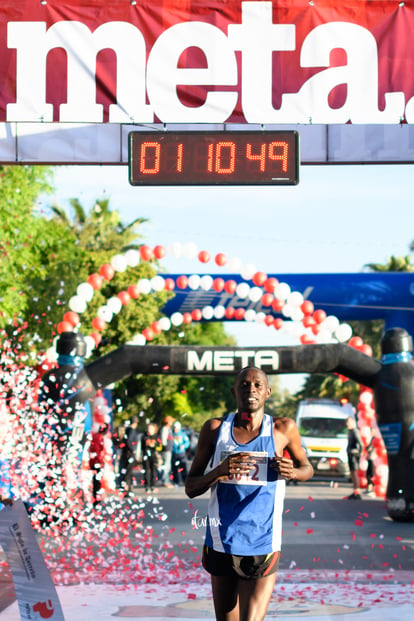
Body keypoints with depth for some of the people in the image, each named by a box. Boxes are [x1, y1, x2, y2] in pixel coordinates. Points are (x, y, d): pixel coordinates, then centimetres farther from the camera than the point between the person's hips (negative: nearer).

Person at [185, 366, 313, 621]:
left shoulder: (283, 429, 0)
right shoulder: (215, 429, 3)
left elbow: (307, 468, 17)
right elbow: (190, 488, 4)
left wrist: (292, 472, -8)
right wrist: (219, 471, -17)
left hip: (261, 547, -3)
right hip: (220, 543, 3)